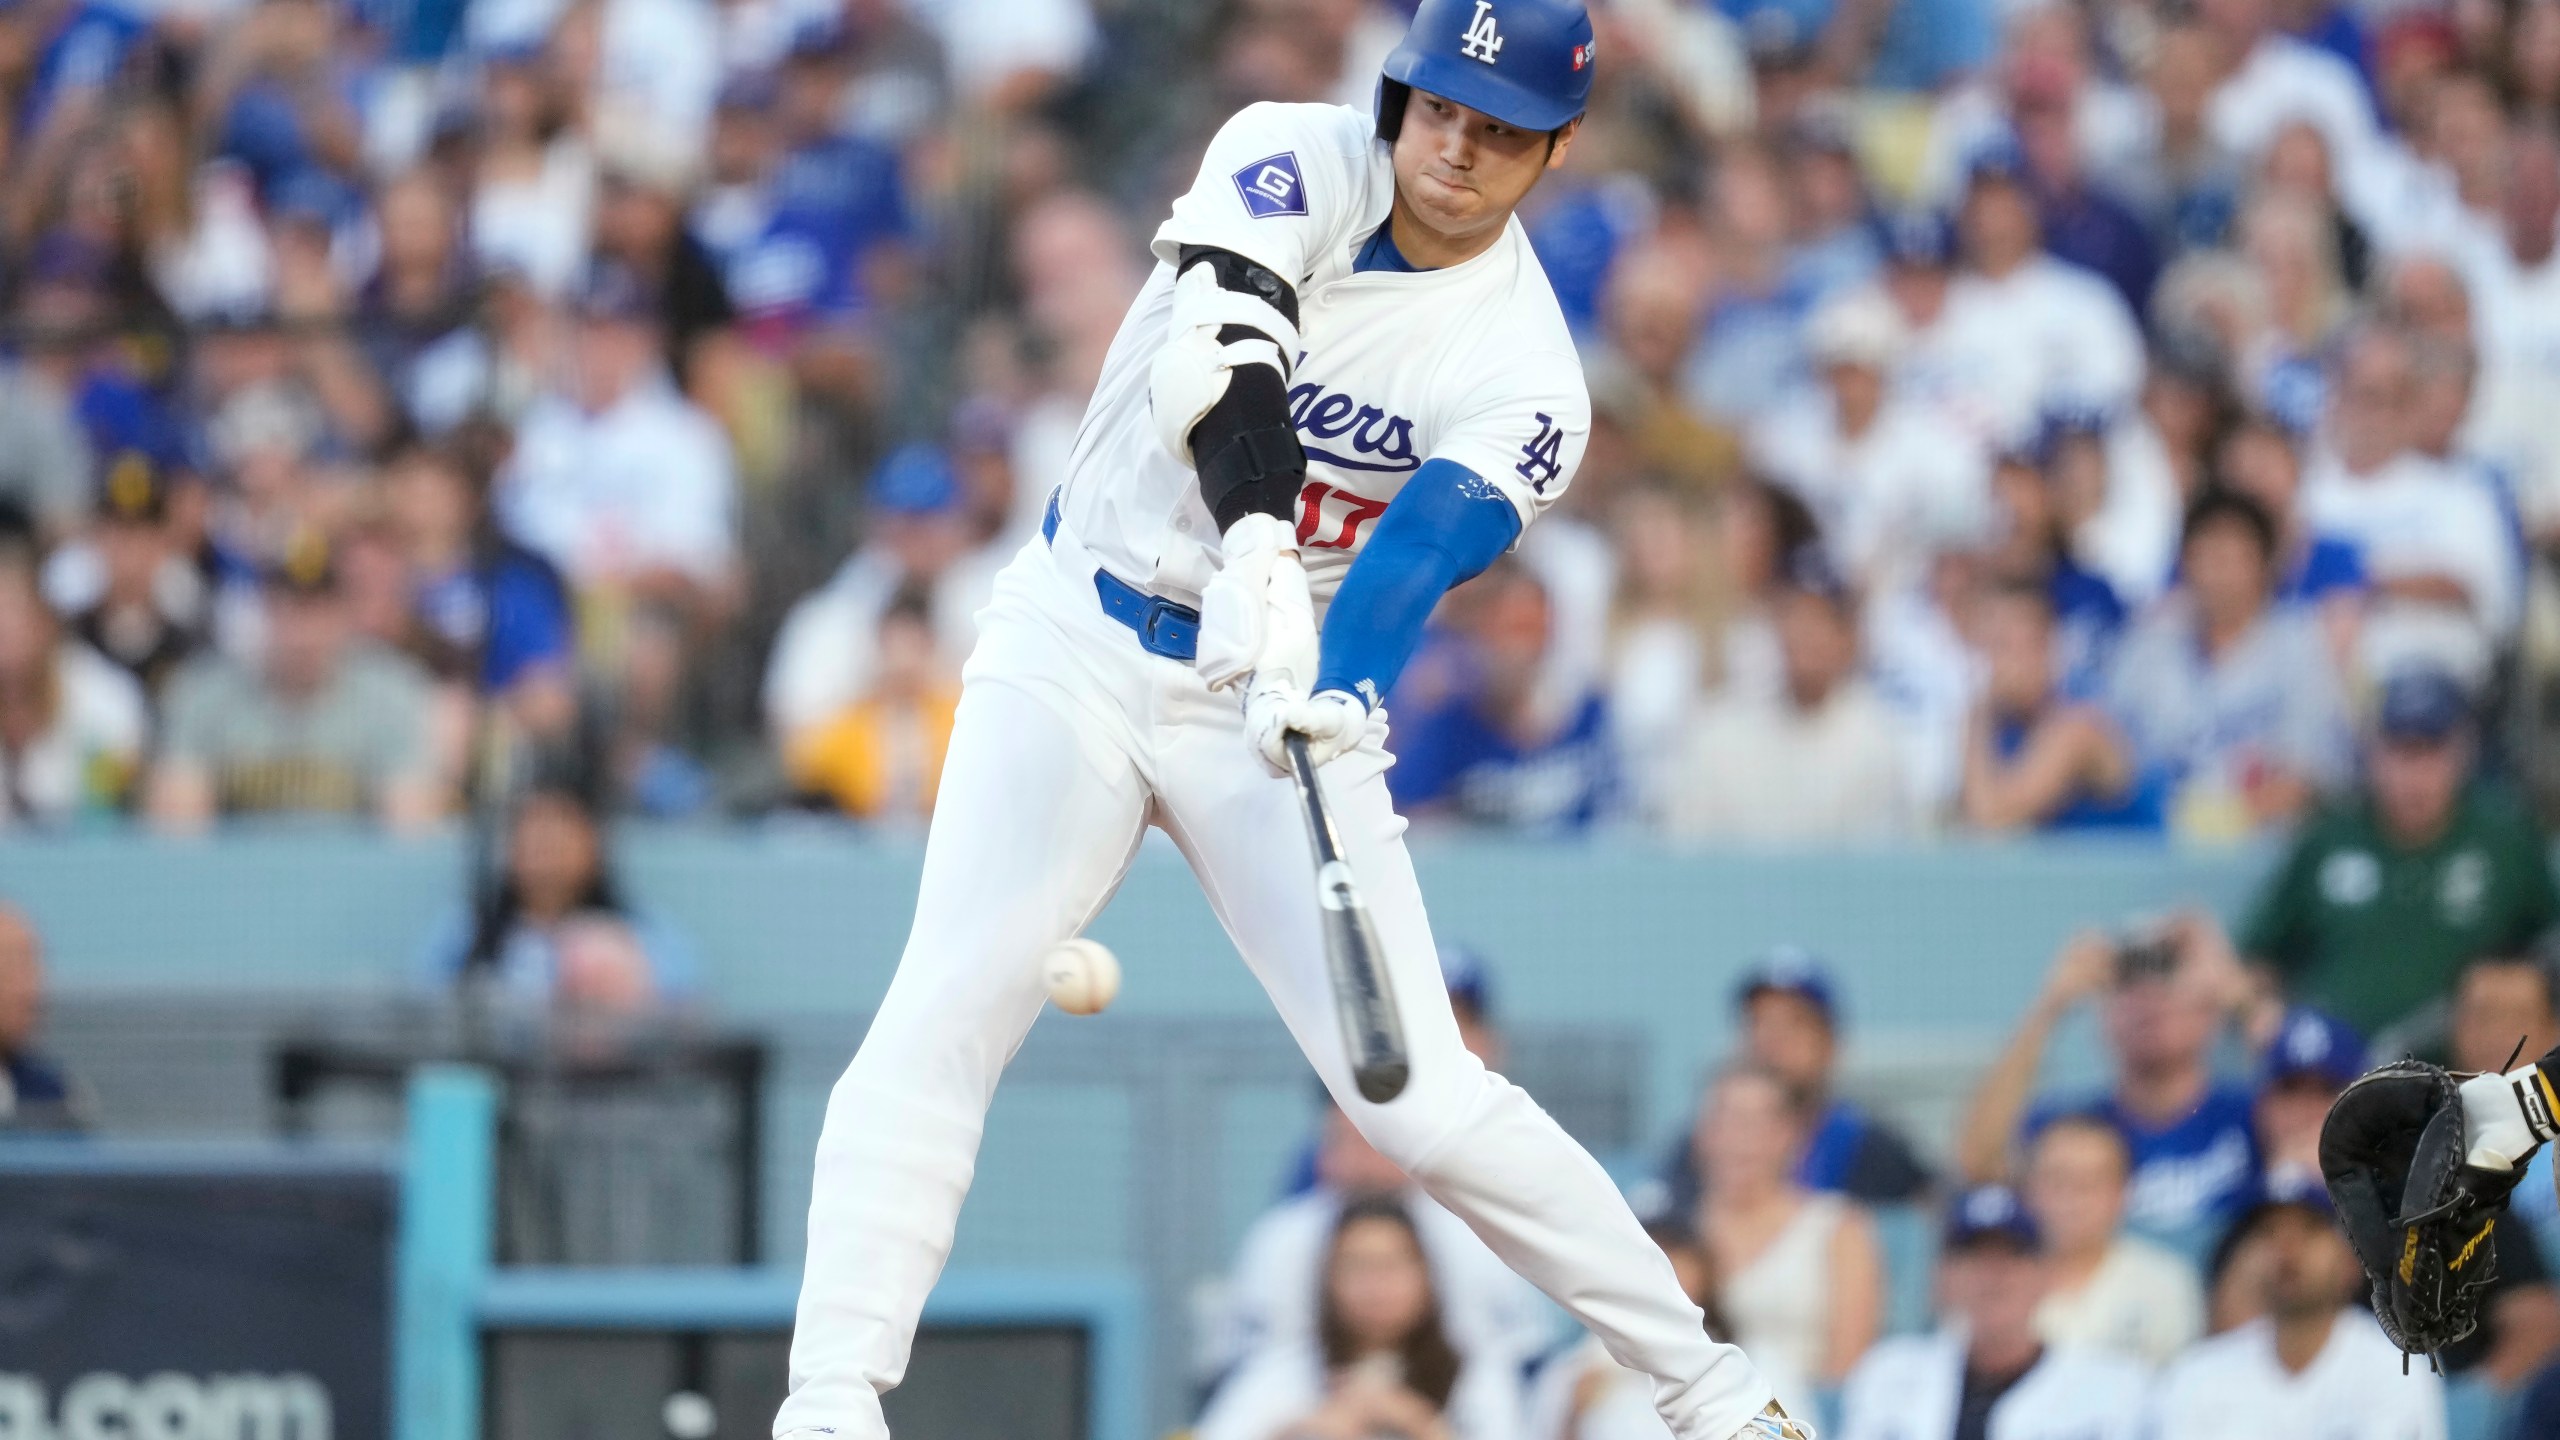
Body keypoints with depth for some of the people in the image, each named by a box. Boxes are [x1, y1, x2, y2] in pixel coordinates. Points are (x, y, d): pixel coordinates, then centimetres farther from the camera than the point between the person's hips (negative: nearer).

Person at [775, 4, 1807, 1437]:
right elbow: (1222, 354, -28)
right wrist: (1258, 551, -46)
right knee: (947, 1015, -19)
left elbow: (1419, 557, -25)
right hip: (1078, 653, 0)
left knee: (1422, 1099, -7)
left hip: (1282, 694, 0)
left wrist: (1337, 697, -47)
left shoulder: (1526, 378, -9)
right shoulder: (1297, 162, -10)